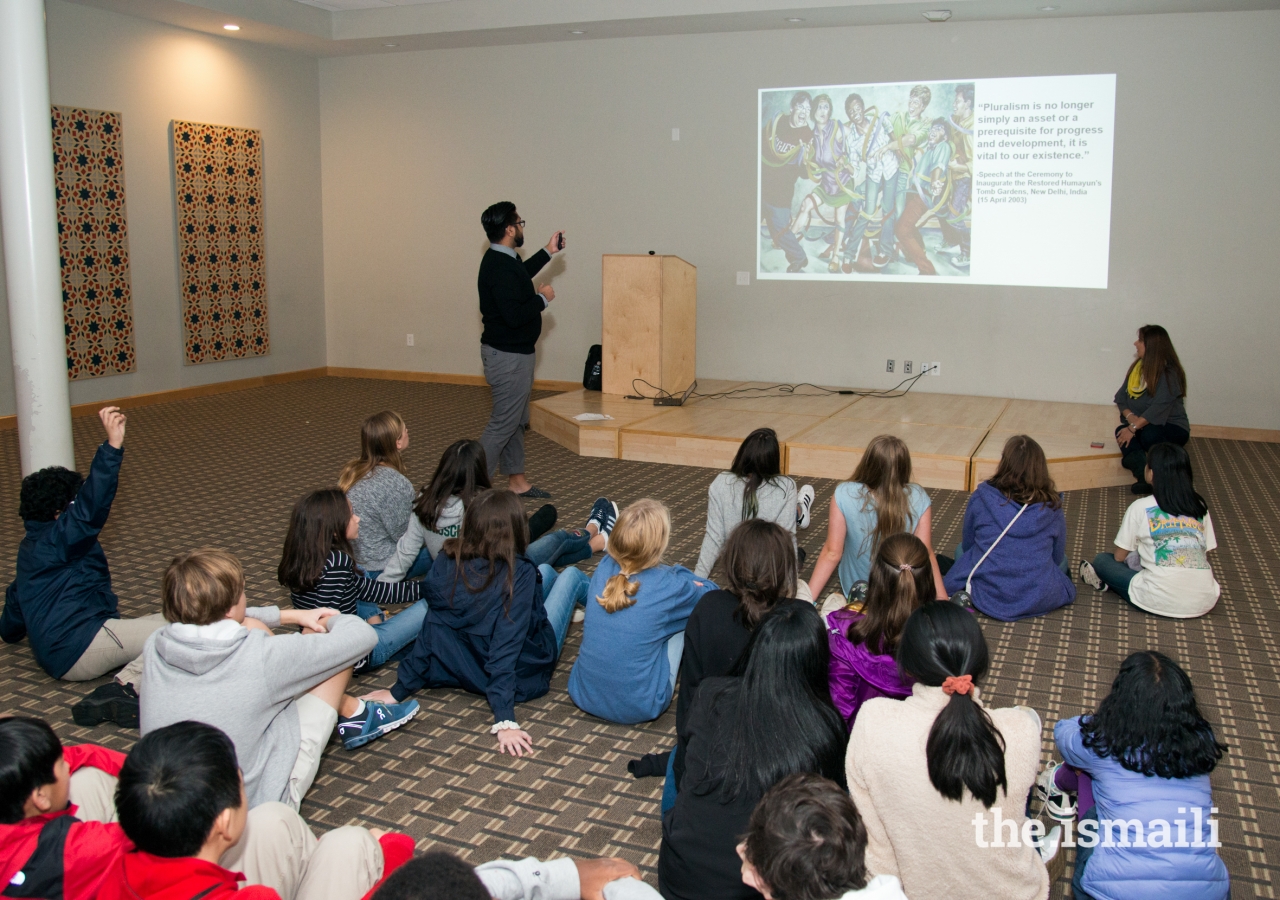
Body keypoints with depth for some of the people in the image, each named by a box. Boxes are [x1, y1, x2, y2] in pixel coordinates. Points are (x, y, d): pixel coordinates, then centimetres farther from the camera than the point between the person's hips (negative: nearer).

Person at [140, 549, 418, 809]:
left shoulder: (156, 647, -14)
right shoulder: (257, 657, -29)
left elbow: (213, 622, 12)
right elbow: (362, 636, -17)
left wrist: (292, 615, 13)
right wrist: (331, 620, 6)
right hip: (257, 799, -5)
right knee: (339, 644, -3)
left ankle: (351, 710, 25)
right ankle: (354, 715, 29)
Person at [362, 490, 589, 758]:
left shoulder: (446, 561, -18)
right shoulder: (518, 573, -30)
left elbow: (429, 631, -14)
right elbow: (505, 648, -33)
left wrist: (399, 690, -5)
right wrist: (504, 721, -33)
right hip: (520, 676, -5)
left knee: (546, 571, 26)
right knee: (571, 575, 19)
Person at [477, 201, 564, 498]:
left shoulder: (502, 260, 8)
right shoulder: (500, 267, -24)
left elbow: (520, 276, 32)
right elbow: (514, 315, -31)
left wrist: (548, 252, 29)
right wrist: (543, 298, -16)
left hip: (511, 352, 11)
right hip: (508, 356, -11)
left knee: (517, 420, 18)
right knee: (503, 423, -5)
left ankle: (517, 480, 28)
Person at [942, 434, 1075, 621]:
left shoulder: (981, 497, -7)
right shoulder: (1052, 506, -5)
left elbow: (967, 545, 6)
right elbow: (1058, 557, 8)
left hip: (988, 598, -2)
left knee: (961, 550, 28)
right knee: (1062, 561, 33)